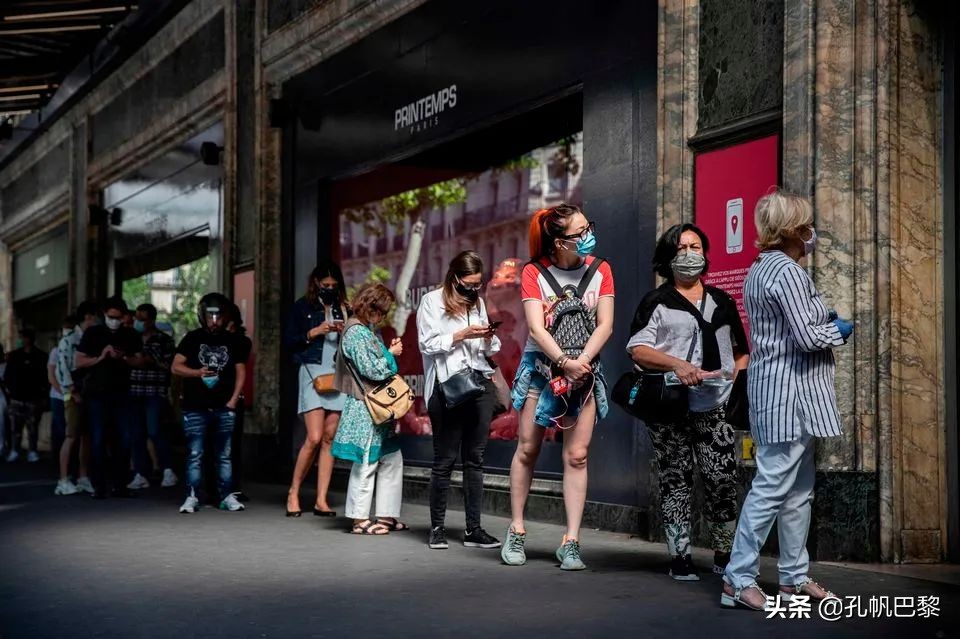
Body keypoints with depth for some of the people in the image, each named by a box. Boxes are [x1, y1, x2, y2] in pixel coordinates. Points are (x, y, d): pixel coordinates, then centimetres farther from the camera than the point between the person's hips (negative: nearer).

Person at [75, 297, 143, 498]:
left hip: (121, 393, 2)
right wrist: (100, 357, -15)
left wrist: (123, 357, -12)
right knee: (98, 440, -1)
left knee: (124, 439, -1)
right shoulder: (92, 333, 2)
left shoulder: (131, 335, 9)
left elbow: (139, 360, 7)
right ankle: (99, 487, 3)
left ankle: (120, 485, 8)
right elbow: (78, 362, 0)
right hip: (96, 393, -2)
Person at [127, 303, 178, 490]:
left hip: (156, 392, -4)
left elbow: (171, 366, -1)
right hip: (134, 392, 5)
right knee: (137, 434, 3)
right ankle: (141, 475, 8)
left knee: (154, 430, -15)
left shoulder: (165, 340, 2)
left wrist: (153, 362, -13)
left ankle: (168, 470, -3)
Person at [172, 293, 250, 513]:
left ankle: (227, 496, 9)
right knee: (195, 455, -2)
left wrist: (233, 399, 1)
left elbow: (240, 372, 13)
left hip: (224, 408, 2)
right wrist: (197, 372, -16)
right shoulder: (193, 338, 4)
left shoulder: (233, 342, 10)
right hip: (195, 408, -2)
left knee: (224, 455, 5)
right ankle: (192, 497, 1)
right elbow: (176, 367, 1)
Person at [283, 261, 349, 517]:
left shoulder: (344, 309, 14)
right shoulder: (303, 307, 5)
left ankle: (321, 500, 4)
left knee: (330, 439, 1)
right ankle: (293, 493, 3)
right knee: (314, 438, -13)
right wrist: (314, 332, -11)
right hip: (313, 371, -4)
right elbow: (289, 340, 0)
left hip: (339, 374, 4)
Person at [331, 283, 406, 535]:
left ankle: (386, 515, 18)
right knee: (366, 464, -3)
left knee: (392, 460, 12)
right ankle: (360, 519, 5)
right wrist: (391, 354, -7)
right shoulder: (356, 332, -15)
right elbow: (372, 370, -20)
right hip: (364, 409, -10)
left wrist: (389, 351, 7)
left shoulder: (367, 331, 14)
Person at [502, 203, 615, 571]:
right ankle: (516, 532, 15)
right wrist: (565, 362, -23)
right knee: (527, 450, 2)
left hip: (584, 370, 1)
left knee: (577, 455, -4)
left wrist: (582, 361, -17)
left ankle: (571, 542, -2)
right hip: (541, 366, -1)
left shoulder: (600, 271, 2)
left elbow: (605, 325, -3)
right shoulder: (534, 273, -3)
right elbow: (536, 329, -10)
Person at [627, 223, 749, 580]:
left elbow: (740, 350, 24)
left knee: (723, 480, -5)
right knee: (676, 481, 0)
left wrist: (738, 379, 4)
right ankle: (680, 558, 6)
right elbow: (637, 349, -4)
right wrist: (677, 365, -18)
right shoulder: (657, 302, 6)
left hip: (716, 406, 3)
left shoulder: (722, 302, 19)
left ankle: (724, 554, 9)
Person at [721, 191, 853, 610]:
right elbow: (807, 336, -19)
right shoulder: (788, 271, -15)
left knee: (798, 489, 13)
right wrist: (838, 331, -1)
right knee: (772, 487, -8)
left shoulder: (761, 269, 16)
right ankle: (738, 578, -5)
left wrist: (822, 322, 17)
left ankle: (794, 577, 17)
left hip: (774, 387, 10)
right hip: (790, 390, -10)